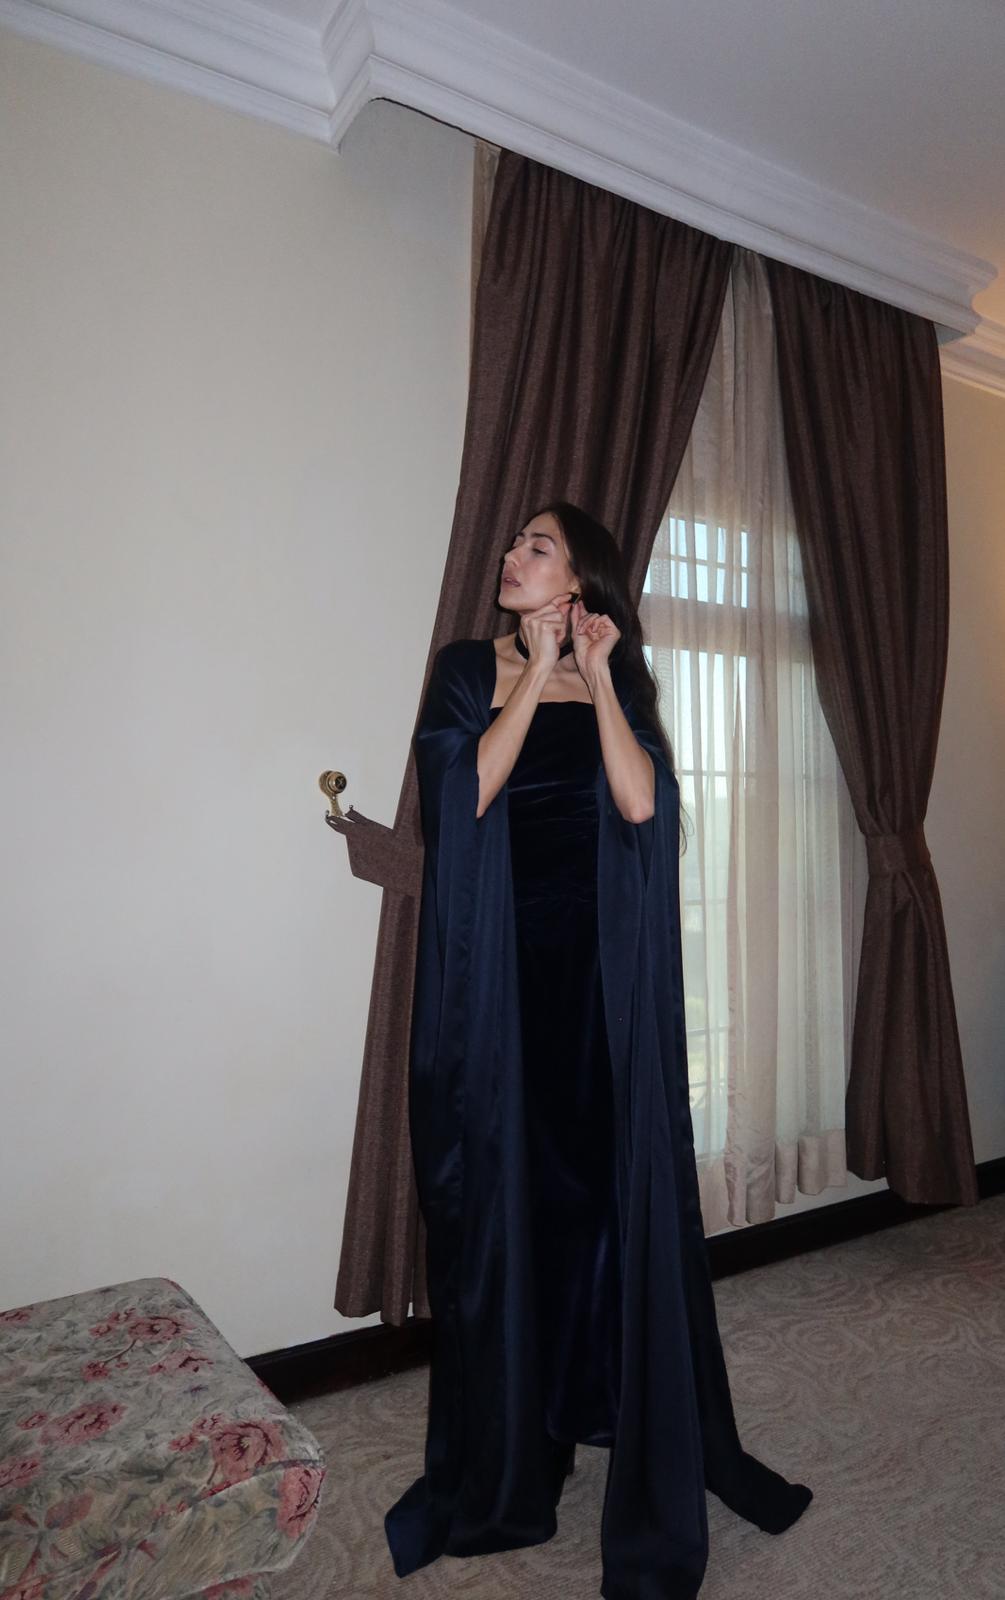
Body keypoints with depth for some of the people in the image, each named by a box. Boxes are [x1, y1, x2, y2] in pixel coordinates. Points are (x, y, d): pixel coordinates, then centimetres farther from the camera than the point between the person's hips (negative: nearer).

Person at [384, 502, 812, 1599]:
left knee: (611, 1173, 7)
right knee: (502, 1179, 6)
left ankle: (630, 1414, 28)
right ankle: (507, 1452, 25)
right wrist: (539, 674, -9)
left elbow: (640, 803, -8)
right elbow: (467, 791, -12)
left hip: (596, 962, 1)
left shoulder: (620, 682, 8)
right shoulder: (467, 668, 5)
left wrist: (596, 675, -7)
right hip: (496, 963, -1)